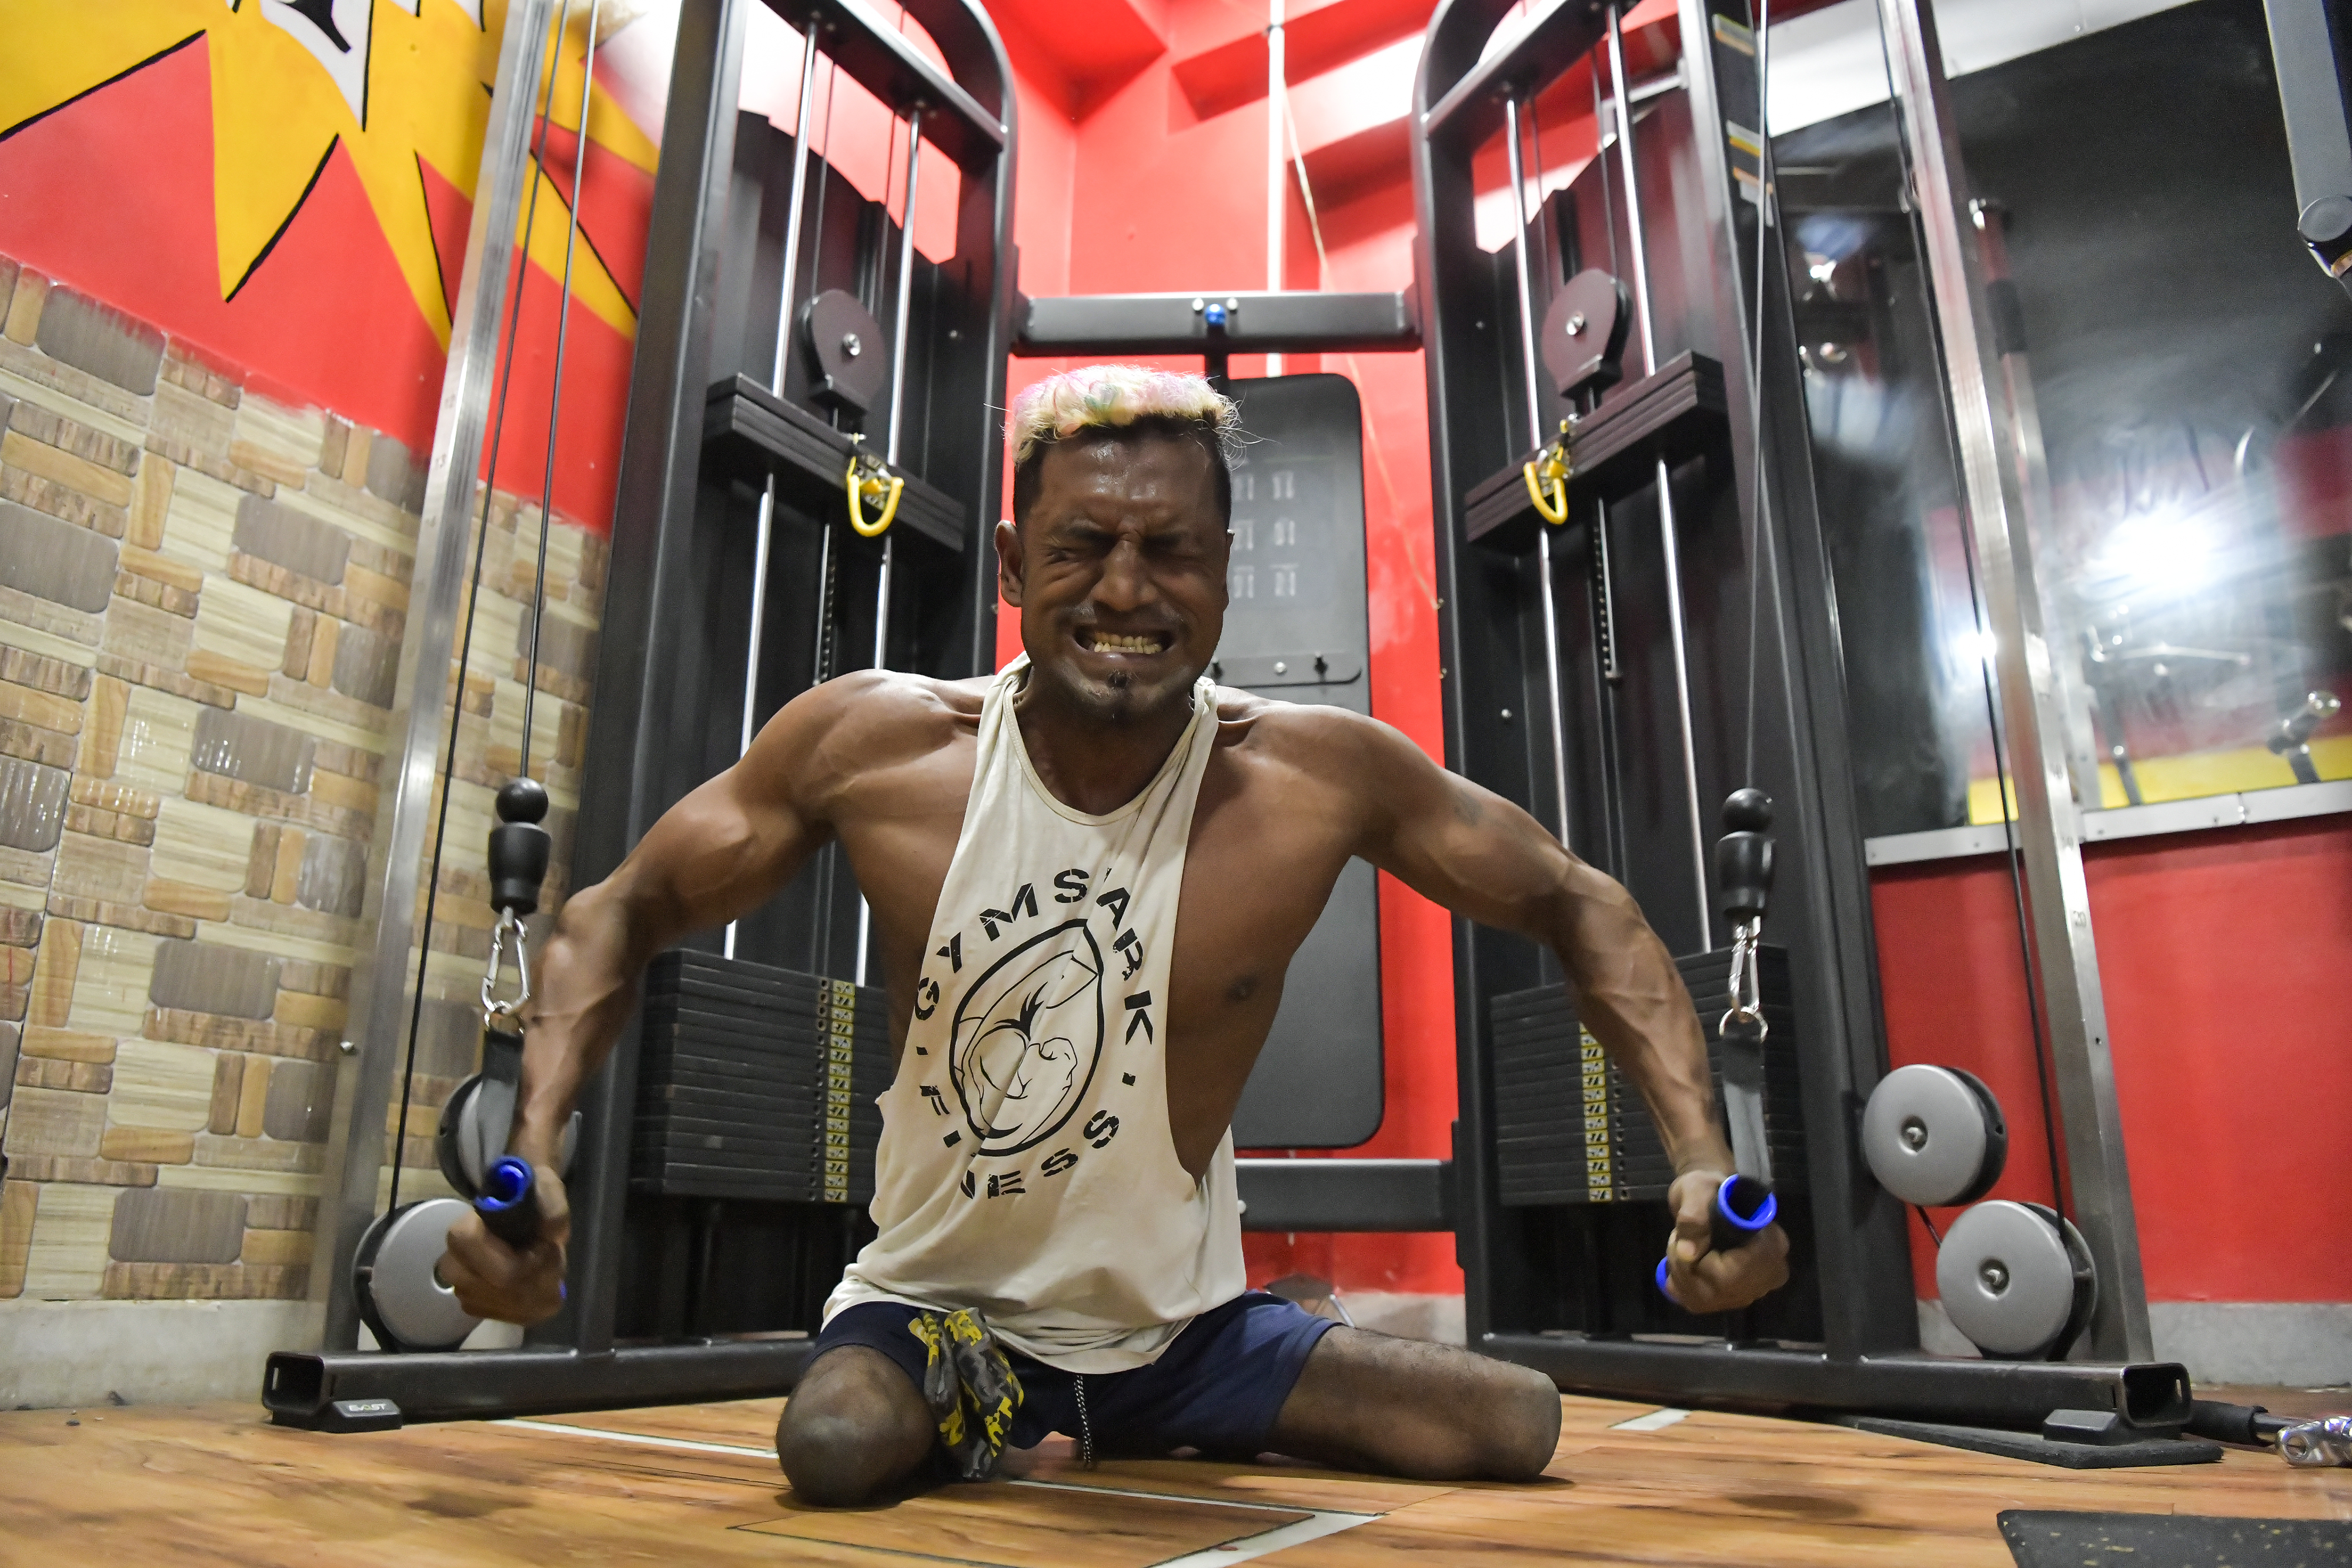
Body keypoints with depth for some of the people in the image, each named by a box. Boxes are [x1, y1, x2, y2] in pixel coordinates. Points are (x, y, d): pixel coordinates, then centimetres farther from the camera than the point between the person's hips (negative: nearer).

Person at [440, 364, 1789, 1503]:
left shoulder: (1319, 778, -18)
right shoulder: (875, 744, -17)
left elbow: (1578, 909, -5)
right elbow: (627, 913, -5)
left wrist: (1704, 1157, -19)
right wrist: (534, 1148, -22)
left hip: (1184, 1329, 2)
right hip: (934, 1306, -1)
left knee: (1518, 1426, -9)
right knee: (834, 1445, -32)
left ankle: (1162, 1436, 13)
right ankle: (966, 1416, 3)